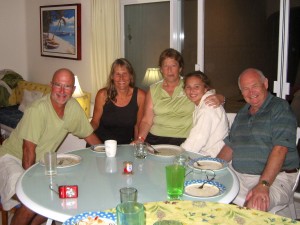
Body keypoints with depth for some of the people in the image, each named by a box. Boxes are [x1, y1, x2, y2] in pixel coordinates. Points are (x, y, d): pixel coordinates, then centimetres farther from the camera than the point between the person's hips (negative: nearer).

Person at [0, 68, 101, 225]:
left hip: (41, 162, 7)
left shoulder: (74, 107, -5)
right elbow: (29, 149, -24)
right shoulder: (38, 109, -25)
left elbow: (88, 135, 9)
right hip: (13, 157, -7)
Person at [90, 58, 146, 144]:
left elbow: (138, 125, 7)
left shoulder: (140, 96, -3)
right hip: (101, 143, 0)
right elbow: (95, 122, 3)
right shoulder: (103, 94, -5)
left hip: (125, 145, 0)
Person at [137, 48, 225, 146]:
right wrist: (140, 139, -9)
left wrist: (218, 99, -19)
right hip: (156, 139, 2)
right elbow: (147, 120, 8)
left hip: (184, 140, -1)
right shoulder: (153, 90, 11)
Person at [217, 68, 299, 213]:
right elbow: (230, 146, 23)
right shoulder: (242, 113, 19)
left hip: (274, 177, -6)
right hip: (238, 175, 7)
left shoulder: (280, 108, -5)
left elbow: (280, 149, -17)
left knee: (253, 207, -36)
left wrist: (263, 185, -27)